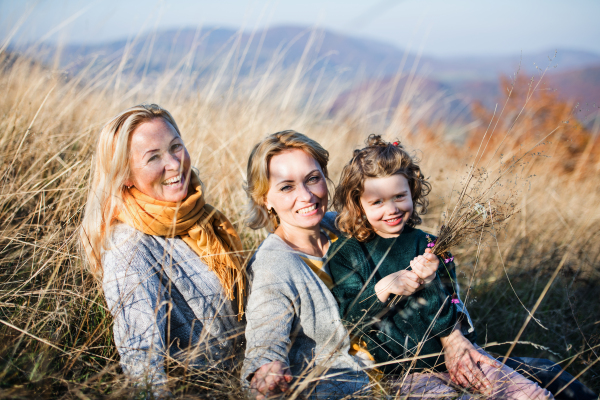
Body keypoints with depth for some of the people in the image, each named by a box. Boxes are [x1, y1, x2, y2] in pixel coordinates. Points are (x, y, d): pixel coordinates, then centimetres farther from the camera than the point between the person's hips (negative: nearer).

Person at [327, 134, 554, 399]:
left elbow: (446, 311, -3)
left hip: (449, 349, 3)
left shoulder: (427, 245, 4)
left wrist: (427, 284, -22)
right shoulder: (347, 254, 0)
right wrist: (383, 289, -22)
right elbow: (351, 319, -7)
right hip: (402, 369, -3)